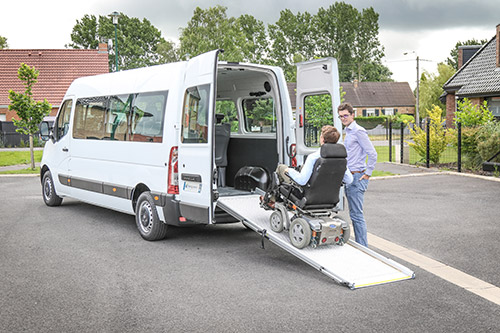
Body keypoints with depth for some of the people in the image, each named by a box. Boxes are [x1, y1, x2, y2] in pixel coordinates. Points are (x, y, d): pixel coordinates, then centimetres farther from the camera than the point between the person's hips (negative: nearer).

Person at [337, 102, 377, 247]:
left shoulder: (358, 131, -12)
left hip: (357, 177, -10)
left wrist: (367, 174, -15)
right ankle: (358, 244, 21)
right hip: (349, 177, 10)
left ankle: (363, 247, -3)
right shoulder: (348, 132, 18)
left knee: (357, 214, -8)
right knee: (354, 214, 13)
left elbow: (372, 154, -16)